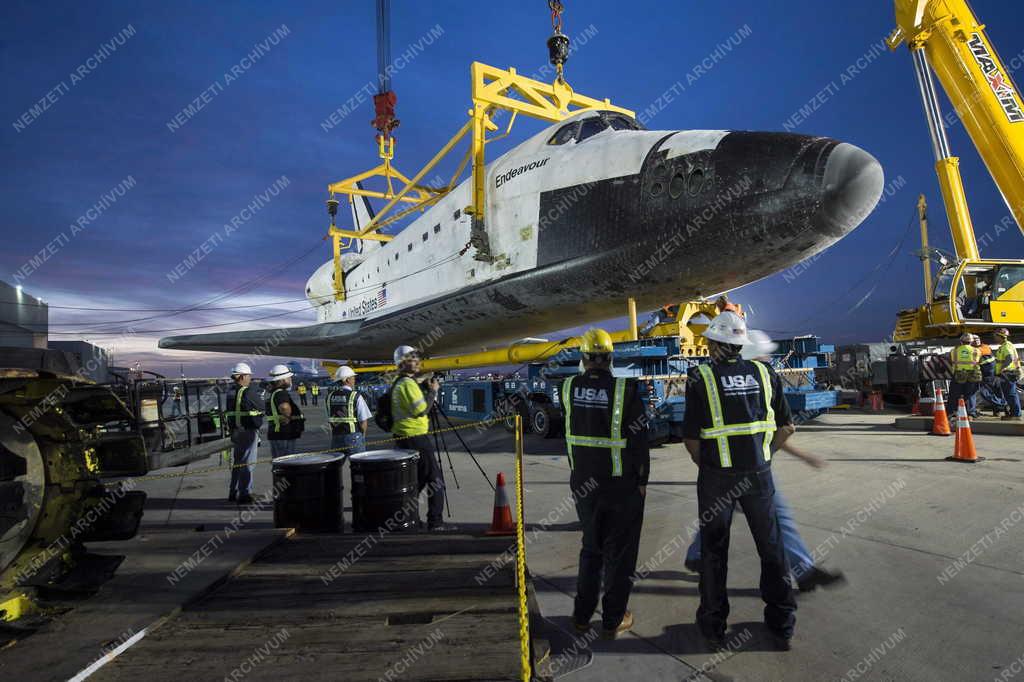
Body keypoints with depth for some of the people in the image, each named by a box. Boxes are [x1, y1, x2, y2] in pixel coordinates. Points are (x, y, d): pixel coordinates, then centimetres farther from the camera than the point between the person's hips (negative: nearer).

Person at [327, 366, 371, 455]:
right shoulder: (356, 396, -10)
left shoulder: (330, 396, 6)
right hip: (354, 437, -5)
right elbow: (363, 420, -10)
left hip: (335, 438, 5)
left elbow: (329, 420, 8)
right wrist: (362, 436, 5)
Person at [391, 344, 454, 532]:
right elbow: (421, 410, -22)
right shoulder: (408, 383, -15)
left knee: (418, 479, 18)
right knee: (435, 479, -5)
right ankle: (435, 522, -4)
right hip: (415, 437, -10)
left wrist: (427, 390, 12)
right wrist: (432, 391, -11)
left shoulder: (398, 383, 16)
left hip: (404, 437, 10)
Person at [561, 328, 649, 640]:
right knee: (619, 552, 13)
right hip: (622, 485, -3)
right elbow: (639, 439, -12)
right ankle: (613, 621, 24)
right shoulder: (626, 389, -16)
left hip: (583, 482, 4)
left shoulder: (568, 387, -5)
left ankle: (582, 615, 29)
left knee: (591, 547, 21)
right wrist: (642, 480, -1)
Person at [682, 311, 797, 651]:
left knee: (714, 550, 12)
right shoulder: (764, 373, 1)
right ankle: (782, 625, 29)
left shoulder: (700, 379, -10)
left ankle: (713, 626, 24)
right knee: (771, 547, 18)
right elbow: (787, 426, 7)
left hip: (716, 476, -2)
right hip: (759, 473, 3)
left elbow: (691, 438, -9)